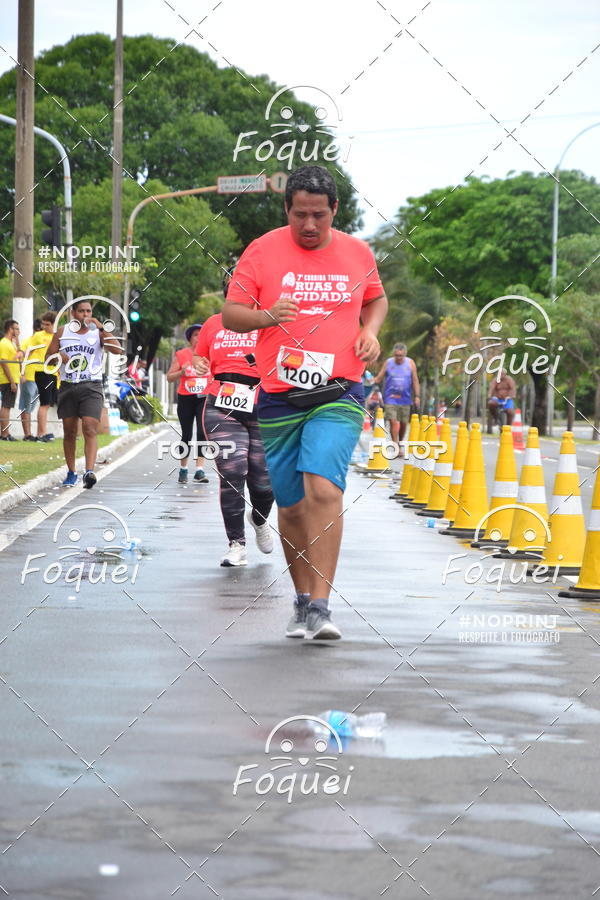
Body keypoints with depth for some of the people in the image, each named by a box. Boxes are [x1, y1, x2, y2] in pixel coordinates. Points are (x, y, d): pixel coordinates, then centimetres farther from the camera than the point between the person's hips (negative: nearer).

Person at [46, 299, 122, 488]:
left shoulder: (97, 332, 3)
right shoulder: (62, 332, 9)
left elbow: (117, 350, -12)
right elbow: (48, 358, 12)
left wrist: (102, 328, -15)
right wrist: (58, 356, -11)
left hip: (91, 387, -3)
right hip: (68, 387, 3)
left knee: (90, 429, -17)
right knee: (69, 431, 7)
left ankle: (89, 471, -26)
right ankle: (71, 473, 18)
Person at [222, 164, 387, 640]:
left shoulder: (358, 253, 7)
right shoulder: (262, 251, 1)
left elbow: (377, 299, 25)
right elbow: (230, 314, 2)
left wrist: (370, 330, 4)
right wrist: (267, 316, -18)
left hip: (339, 394, -1)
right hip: (278, 397, 1)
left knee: (323, 489, -20)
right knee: (291, 506, 7)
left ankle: (321, 606, -21)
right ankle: (302, 600, 26)